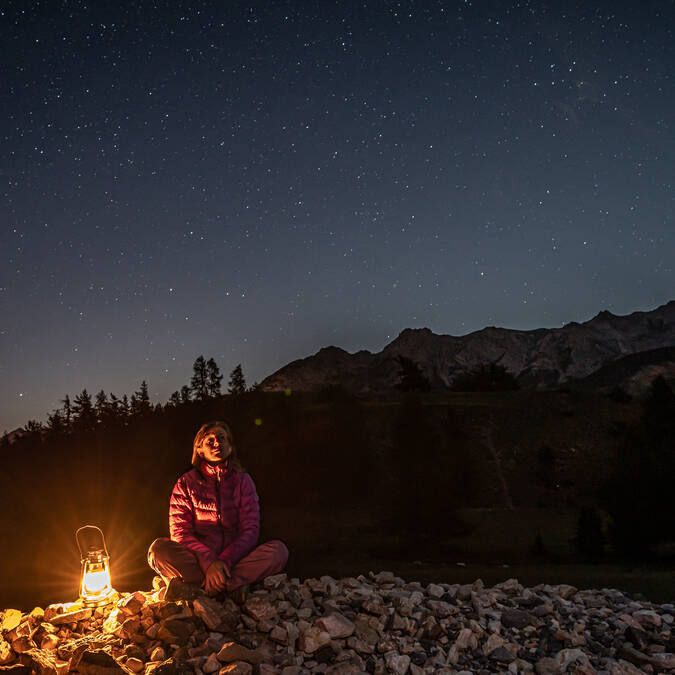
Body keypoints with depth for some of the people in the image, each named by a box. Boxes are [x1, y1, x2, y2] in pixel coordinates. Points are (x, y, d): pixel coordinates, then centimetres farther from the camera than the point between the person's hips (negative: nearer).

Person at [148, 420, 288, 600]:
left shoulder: (242, 480, 9)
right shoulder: (186, 483, 6)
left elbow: (250, 530, 0)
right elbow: (180, 531, -3)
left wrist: (225, 560, -18)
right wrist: (208, 562, -21)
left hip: (234, 560, 1)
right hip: (197, 561, -1)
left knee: (279, 550, -26)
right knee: (159, 548, -28)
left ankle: (193, 586, -27)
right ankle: (233, 585, -29)